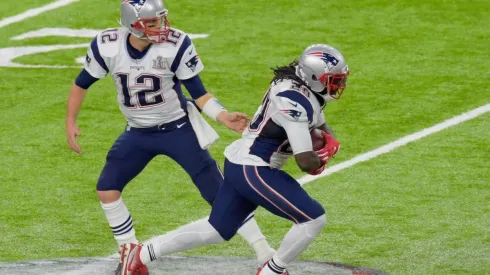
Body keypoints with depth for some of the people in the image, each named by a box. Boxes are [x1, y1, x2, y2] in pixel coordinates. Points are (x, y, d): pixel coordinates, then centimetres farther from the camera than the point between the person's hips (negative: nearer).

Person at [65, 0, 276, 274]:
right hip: (138, 133, 3)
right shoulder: (107, 47, -15)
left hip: (178, 130, -3)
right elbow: (82, 84, 3)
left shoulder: (176, 45, -22)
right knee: (107, 189, -2)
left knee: (220, 193, -7)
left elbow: (198, 92, -13)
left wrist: (223, 116, -28)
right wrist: (71, 122, -2)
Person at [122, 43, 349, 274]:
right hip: (253, 170, -10)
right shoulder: (294, 101, -24)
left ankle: (143, 253, 22)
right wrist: (320, 159, -2)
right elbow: (306, 162, -25)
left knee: (216, 231, 17)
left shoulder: (303, 89, 6)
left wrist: (329, 144, -1)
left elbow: (323, 129, 22)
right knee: (314, 219, -9)